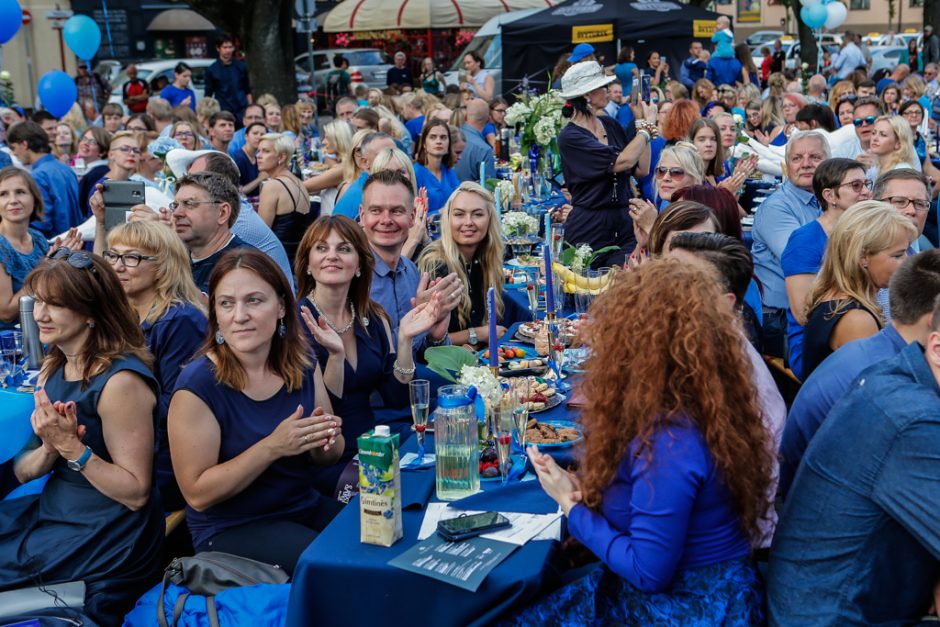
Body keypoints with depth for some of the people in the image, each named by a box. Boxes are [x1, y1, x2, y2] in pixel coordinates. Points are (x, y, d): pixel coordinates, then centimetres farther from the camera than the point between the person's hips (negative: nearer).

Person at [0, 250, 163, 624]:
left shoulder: (121, 381, -21)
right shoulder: (53, 369, 4)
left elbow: (137, 492, -18)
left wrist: (72, 447, -26)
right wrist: (49, 447, -15)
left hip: (104, 543, -8)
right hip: (49, 515, 8)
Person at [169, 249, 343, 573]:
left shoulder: (302, 363, -2)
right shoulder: (197, 385, -17)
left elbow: (328, 457, 8)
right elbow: (197, 493, -16)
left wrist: (326, 442, -16)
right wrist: (273, 447, -26)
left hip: (306, 508, 6)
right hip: (230, 531, -5)